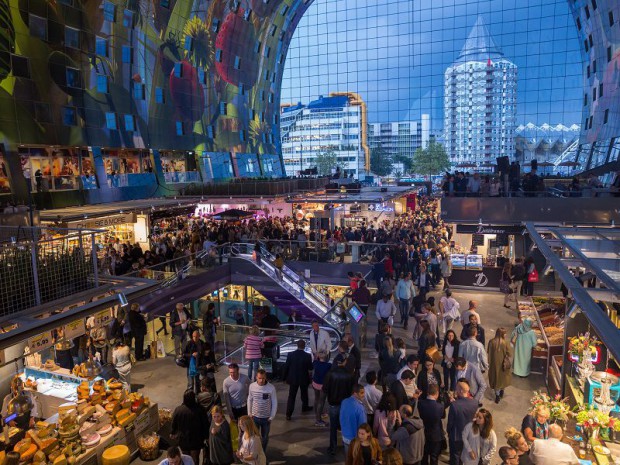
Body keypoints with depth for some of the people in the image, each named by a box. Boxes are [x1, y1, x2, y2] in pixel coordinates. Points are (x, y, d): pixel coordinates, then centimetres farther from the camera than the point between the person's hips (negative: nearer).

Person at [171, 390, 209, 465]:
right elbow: (205, 424, -12)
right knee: (195, 459, 17)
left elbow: (174, 424, -3)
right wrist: (205, 436, 5)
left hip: (183, 439, 1)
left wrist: (172, 432, 18)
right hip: (196, 439, -1)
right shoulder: (199, 410, -24)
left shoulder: (178, 410, -20)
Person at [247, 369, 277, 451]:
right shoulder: (252, 386, -14)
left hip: (266, 417, -1)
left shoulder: (271, 388, -20)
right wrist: (249, 413, 4)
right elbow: (249, 400, 1)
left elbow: (274, 403, -10)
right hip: (255, 416, 1)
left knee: (265, 437, 18)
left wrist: (272, 417, -8)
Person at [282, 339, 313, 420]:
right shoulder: (308, 356, -16)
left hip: (293, 379, 0)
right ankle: (305, 407, 43)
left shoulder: (290, 354, -13)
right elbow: (310, 368, -8)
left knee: (291, 396, 7)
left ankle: (288, 414, 4)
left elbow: (286, 367, -8)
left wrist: (285, 378, 4)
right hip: (304, 379, 0)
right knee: (304, 394, 24)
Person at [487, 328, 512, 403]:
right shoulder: (505, 342, -21)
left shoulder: (491, 342, -14)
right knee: (503, 377, 25)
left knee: (496, 377, 15)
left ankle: (497, 395, 19)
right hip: (503, 364, -1)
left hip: (494, 363, 1)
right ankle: (501, 390, 40)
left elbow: (488, 352, -3)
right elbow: (509, 354, -15)